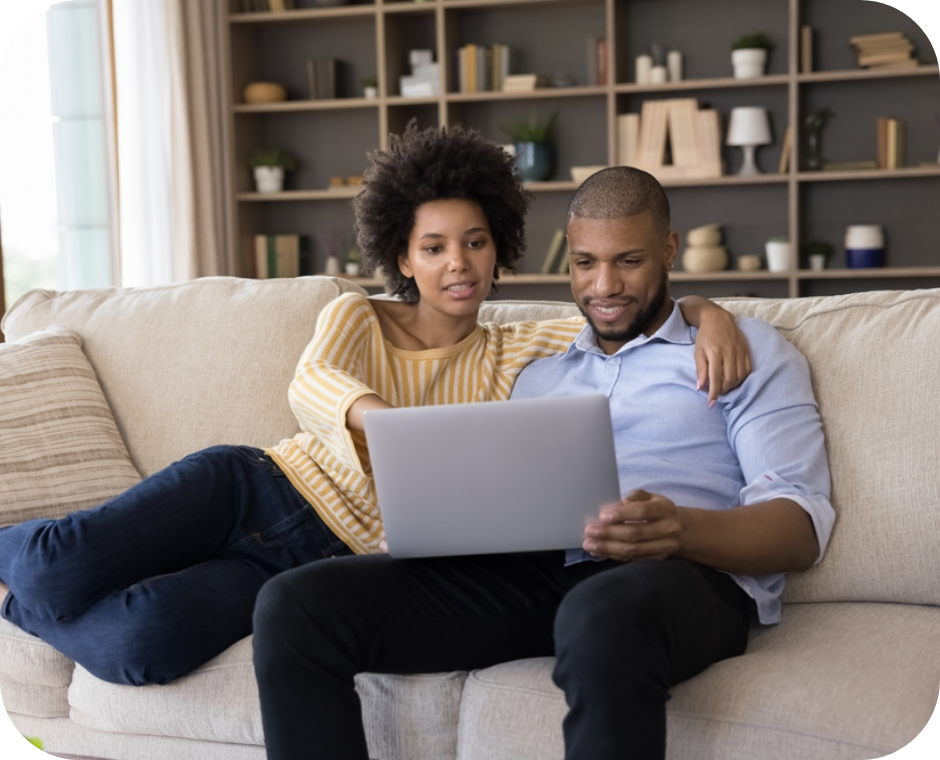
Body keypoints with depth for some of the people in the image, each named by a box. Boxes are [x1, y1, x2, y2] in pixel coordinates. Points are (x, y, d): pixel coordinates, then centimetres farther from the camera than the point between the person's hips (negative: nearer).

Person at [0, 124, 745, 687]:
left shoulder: (510, 355, 7)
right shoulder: (356, 318, 5)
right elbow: (310, 386, -19)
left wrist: (708, 311, -27)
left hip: (315, 562, 0)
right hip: (250, 486, 0)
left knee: (139, 645, -30)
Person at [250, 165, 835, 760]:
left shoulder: (746, 349, 15)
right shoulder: (540, 376, 31)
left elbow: (802, 526, 2)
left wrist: (683, 529, -21)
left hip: (686, 570, -4)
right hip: (533, 573, 5)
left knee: (603, 619, -44)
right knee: (296, 605, -17)